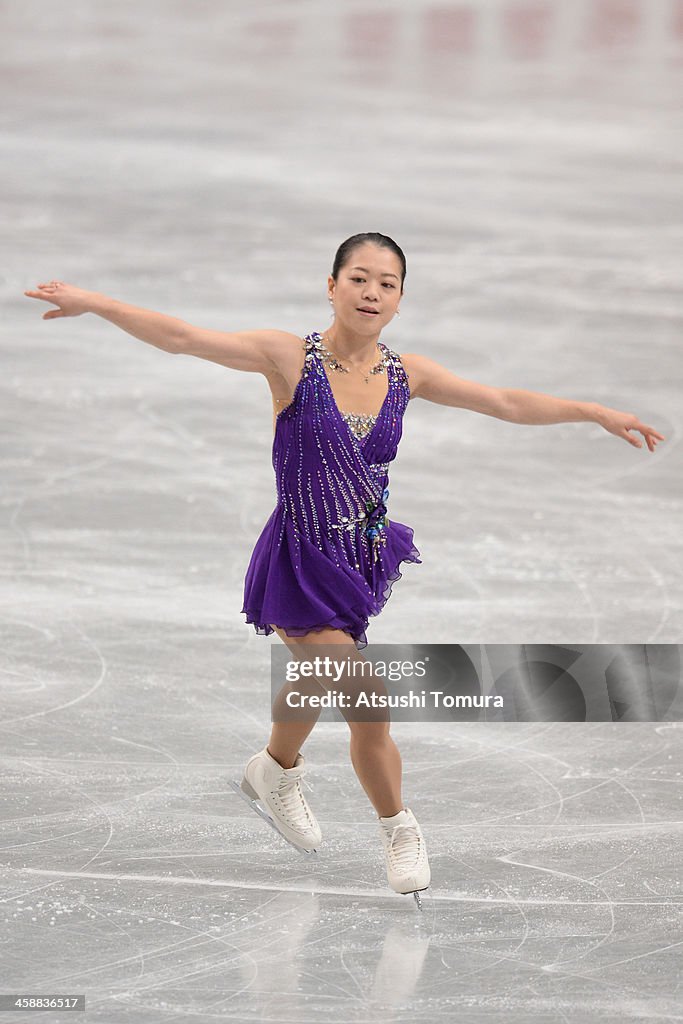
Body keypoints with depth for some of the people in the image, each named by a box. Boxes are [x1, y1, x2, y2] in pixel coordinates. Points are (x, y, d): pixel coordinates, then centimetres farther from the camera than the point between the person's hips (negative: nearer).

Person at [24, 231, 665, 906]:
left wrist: (597, 413, 6)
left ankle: (277, 773, 57)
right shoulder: (291, 359, -15)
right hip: (303, 564, -6)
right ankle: (399, 830, 16)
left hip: (362, 556, 6)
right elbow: (182, 339, -22)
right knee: (369, 710, -8)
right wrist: (93, 304, -32)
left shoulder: (404, 374, -1)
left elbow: (506, 403, 6)